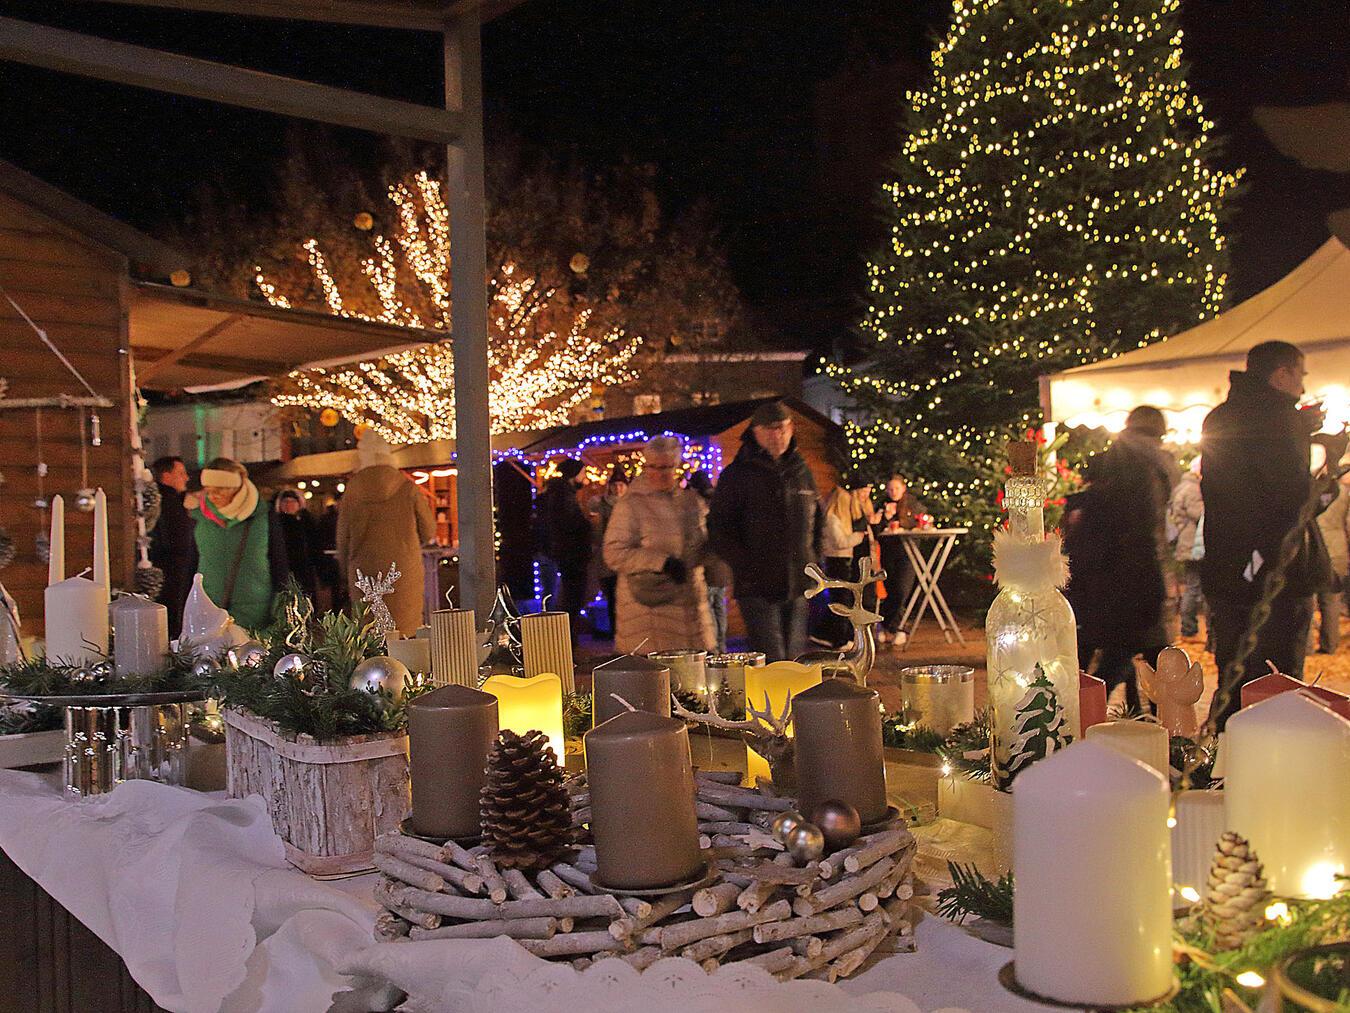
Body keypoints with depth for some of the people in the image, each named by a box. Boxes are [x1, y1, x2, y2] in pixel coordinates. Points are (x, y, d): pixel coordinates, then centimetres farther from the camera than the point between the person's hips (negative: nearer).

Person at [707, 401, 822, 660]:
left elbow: (817, 521, 25)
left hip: (798, 586, 5)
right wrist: (748, 568, -13)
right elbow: (719, 530, -5)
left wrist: (812, 560, 12)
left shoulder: (801, 471, 13)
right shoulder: (737, 474, -3)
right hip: (758, 589, -5)